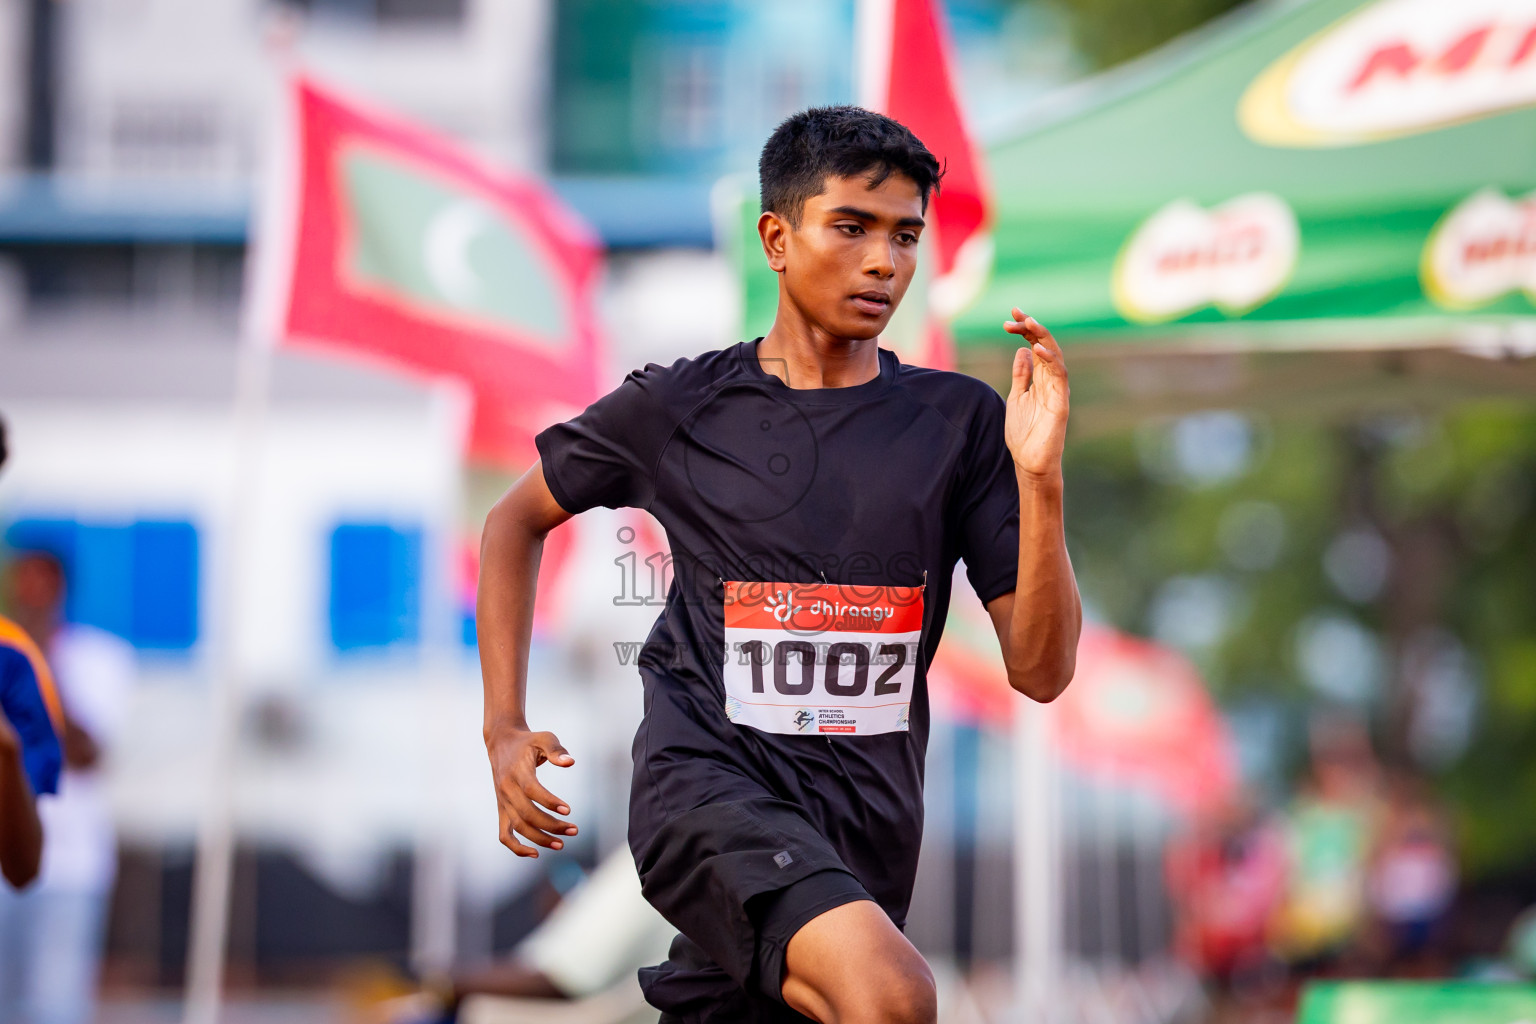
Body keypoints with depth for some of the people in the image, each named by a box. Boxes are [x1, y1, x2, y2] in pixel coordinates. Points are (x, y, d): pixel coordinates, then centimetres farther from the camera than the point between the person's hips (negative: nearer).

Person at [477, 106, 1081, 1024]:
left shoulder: (959, 423, 5)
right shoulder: (678, 411, 3)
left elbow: (1042, 671, 1)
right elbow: (517, 520, 20)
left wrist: (1040, 479, -12)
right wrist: (505, 728, 11)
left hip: (866, 827, 4)